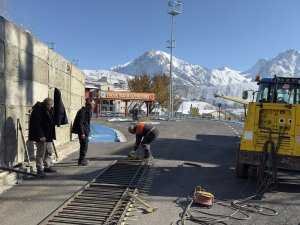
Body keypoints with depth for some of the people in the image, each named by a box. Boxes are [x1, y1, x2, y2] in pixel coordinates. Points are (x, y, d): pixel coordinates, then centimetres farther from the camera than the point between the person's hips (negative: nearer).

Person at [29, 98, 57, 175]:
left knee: (49, 151, 15)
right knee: (41, 152, -2)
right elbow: (36, 124, -23)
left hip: (48, 136, 9)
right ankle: (40, 169, 8)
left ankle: (47, 166, 27)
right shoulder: (38, 110, -17)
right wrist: (41, 136, -26)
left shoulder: (49, 110, 10)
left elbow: (52, 122, 22)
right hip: (41, 136, -9)